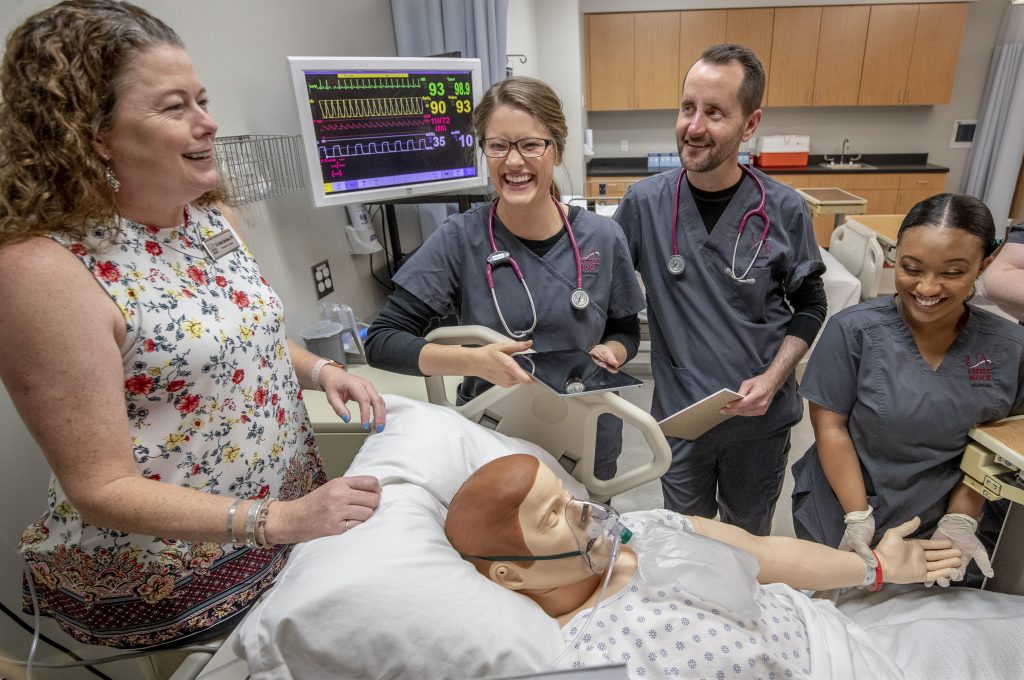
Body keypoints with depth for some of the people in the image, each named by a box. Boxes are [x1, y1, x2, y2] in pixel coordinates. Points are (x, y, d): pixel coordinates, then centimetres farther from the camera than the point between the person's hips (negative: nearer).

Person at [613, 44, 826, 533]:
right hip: (679, 414, 0)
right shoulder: (645, 202, -11)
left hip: (762, 419, 1)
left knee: (749, 534, 26)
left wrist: (773, 378, -13)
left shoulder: (784, 211, -10)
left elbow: (809, 306, 0)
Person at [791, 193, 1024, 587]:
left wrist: (960, 519, -9)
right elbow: (830, 426, -14)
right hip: (838, 525, -2)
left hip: (934, 532, 3)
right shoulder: (854, 330, -18)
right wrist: (858, 518, -17)